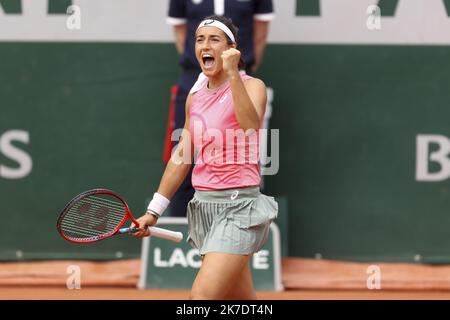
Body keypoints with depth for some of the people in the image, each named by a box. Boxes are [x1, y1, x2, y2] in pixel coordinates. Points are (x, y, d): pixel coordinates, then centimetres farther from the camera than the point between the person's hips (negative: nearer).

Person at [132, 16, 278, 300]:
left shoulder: (251, 86, -6)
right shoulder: (195, 95, 12)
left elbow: (251, 127, -27)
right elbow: (182, 157, 18)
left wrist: (233, 74, -30)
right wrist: (154, 211, 17)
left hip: (239, 204, -6)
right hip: (204, 204, 7)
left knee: (202, 296, -18)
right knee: (241, 302, 10)